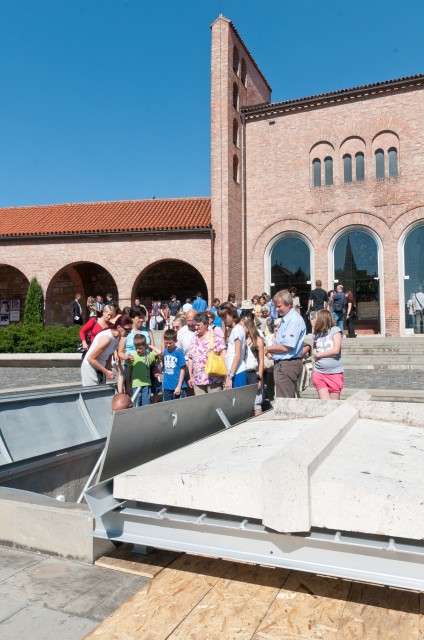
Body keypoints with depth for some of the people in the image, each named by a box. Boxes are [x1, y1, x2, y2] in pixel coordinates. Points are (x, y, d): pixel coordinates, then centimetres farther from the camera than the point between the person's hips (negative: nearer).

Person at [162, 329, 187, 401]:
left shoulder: (179, 352, -10)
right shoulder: (165, 351, 5)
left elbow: (182, 370, -10)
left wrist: (179, 386, -11)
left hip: (177, 387, -5)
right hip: (167, 387, 5)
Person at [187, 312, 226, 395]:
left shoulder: (215, 336, -2)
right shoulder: (194, 338, 15)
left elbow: (223, 354, -9)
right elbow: (190, 358, 16)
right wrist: (191, 377, 14)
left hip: (213, 379, -5)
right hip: (197, 380, 5)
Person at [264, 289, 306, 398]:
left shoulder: (294, 320, -16)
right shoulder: (285, 319, 16)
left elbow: (286, 347, -21)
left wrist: (268, 348, -8)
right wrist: (272, 349, 1)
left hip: (288, 364, -10)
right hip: (280, 363, 10)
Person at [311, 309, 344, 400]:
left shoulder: (335, 330, -2)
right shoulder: (316, 334, 12)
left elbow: (336, 350, -11)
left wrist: (319, 354, -3)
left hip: (334, 372, -3)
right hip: (319, 372, 3)